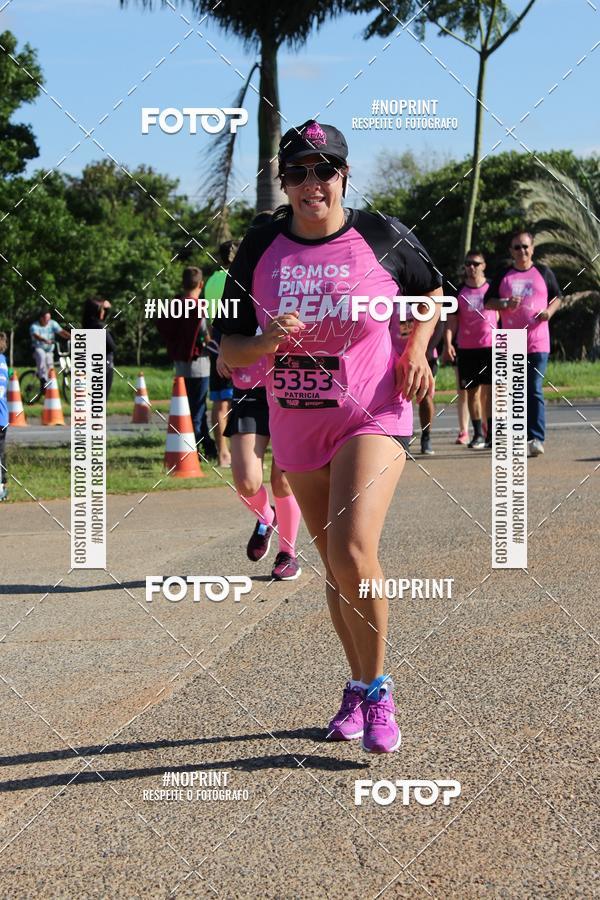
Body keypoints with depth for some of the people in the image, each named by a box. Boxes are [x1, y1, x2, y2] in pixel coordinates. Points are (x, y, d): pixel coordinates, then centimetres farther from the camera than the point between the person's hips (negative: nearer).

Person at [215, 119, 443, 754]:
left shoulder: (382, 236, -6)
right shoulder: (260, 248, -2)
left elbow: (431, 292, 14)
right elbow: (229, 350, 1)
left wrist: (416, 350, -3)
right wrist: (266, 344, -20)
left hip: (373, 416, -3)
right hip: (296, 427, 4)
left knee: (352, 549, -23)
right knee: (336, 565, 14)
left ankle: (377, 689, -4)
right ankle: (358, 687, 32)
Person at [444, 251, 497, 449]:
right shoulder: (459, 291, 8)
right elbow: (452, 320, 6)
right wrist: (448, 343, -7)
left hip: (490, 346, -2)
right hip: (466, 349, 2)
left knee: (489, 390, -7)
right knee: (472, 392, 4)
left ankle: (492, 434, -5)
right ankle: (478, 434, 11)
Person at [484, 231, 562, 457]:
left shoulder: (543, 273, 8)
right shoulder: (503, 275, 9)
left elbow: (557, 296, 16)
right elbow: (488, 302, 9)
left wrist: (550, 311, -5)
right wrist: (505, 304, -10)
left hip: (538, 343, -2)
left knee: (535, 391, -9)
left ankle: (536, 438, -10)